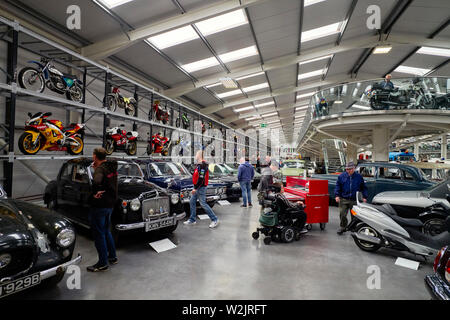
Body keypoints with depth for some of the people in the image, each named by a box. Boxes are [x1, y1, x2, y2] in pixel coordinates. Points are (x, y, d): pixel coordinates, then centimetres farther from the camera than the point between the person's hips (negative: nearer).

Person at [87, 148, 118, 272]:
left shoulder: (100, 169, -20)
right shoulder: (111, 167, 7)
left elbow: (96, 182, -39)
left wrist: (96, 193, -23)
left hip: (99, 206, -9)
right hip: (110, 204, 9)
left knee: (99, 234, 4)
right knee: (106, 231, 22)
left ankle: (102, 263, 15)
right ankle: (113, 257, 31)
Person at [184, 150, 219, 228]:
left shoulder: (202, 165, -19)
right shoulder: (199, 165, 14)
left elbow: (201, 178, -25)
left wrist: (195, 188, -23)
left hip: (201, 187, -10)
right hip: (197, 187, 10)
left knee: (203, 204, -7)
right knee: (192, 202, 13)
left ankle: (215, 220, 1)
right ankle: (192, 219, 22)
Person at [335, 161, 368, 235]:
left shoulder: (359, 177, 6)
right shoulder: (341, 176, 4)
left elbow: (363, 187, 13)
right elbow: (337, 186, 6)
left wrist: (364, 197, 5)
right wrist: (337, 195, -5)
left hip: (355, 200, 0)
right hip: (344, 199, 0)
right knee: (342, 214, -4)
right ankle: (343, 227, 17)